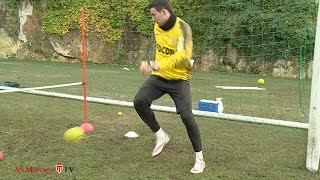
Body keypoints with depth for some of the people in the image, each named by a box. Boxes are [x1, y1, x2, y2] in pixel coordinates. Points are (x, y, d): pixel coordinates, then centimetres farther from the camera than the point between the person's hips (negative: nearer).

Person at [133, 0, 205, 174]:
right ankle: (161, 136, 4)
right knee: (139, 101, -17)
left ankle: (199, 159, 7)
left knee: (186, 116, -13)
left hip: (179, 79, -5)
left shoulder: (182, 28, -19)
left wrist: (159, 65, -47)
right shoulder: (157, 27, 2)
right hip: (159, 77, 6)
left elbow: (184, 55, -35)